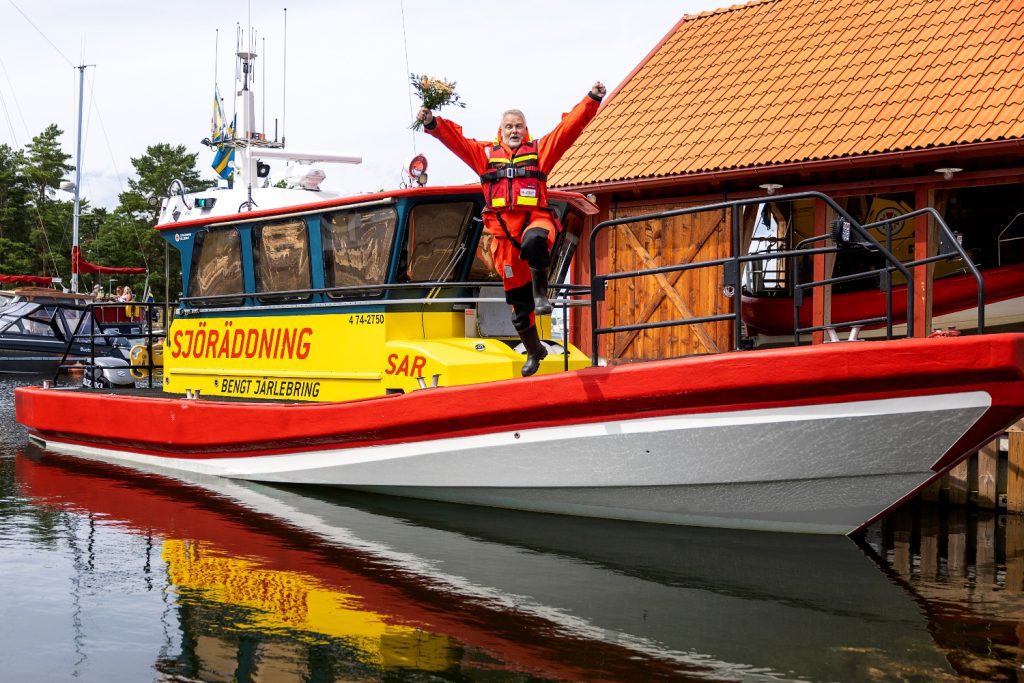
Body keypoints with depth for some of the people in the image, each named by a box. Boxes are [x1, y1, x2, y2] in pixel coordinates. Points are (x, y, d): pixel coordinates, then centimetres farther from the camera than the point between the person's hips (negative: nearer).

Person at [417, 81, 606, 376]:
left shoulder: (539, 150, 13)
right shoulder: (485, 154, 17)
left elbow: (569, 127, 4)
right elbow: (455, 138, 7)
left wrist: (592, 100, -6)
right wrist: (432, 124, -10)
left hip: (535, 221, -2)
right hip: (503, 234, 2)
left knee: (534, 241, -44)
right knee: (518, 300, 8)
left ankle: (541, 293, -29)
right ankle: (534, 351, 27)